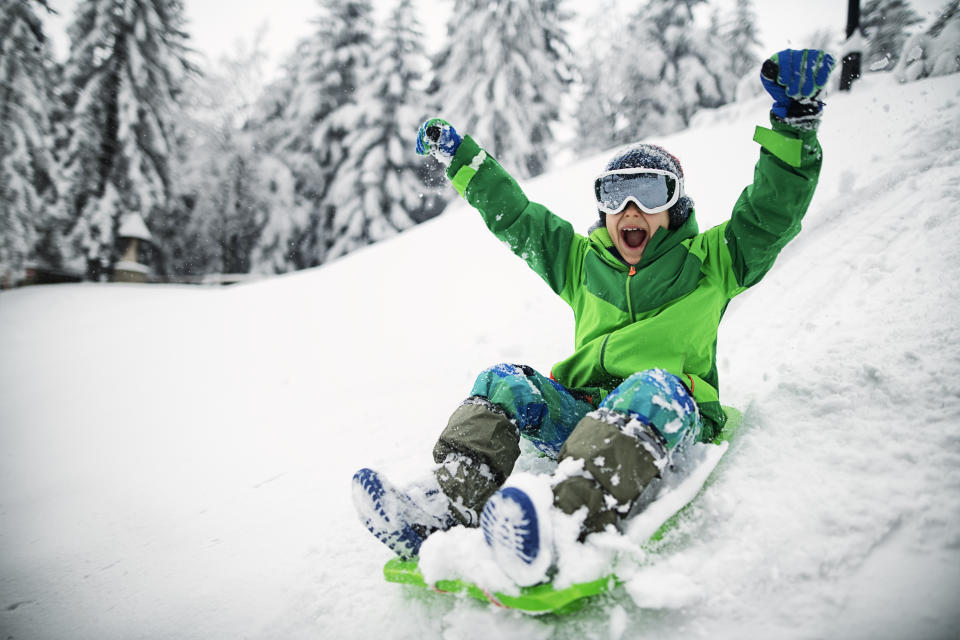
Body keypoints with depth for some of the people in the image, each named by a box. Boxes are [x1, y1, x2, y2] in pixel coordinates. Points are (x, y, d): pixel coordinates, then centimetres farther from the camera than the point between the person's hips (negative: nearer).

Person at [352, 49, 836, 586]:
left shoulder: (708, 263, 10)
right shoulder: (582, 262, 20)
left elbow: (772, 214, -1)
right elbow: (515, 216, 22)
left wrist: (795, 122, -12)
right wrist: (461, 158, 22)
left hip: (670, 419, -4)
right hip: (583, 412, 4)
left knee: (652, 386, -37)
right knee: (506, 383, -16)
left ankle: (566, 520, -61)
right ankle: (447, 500, -38)